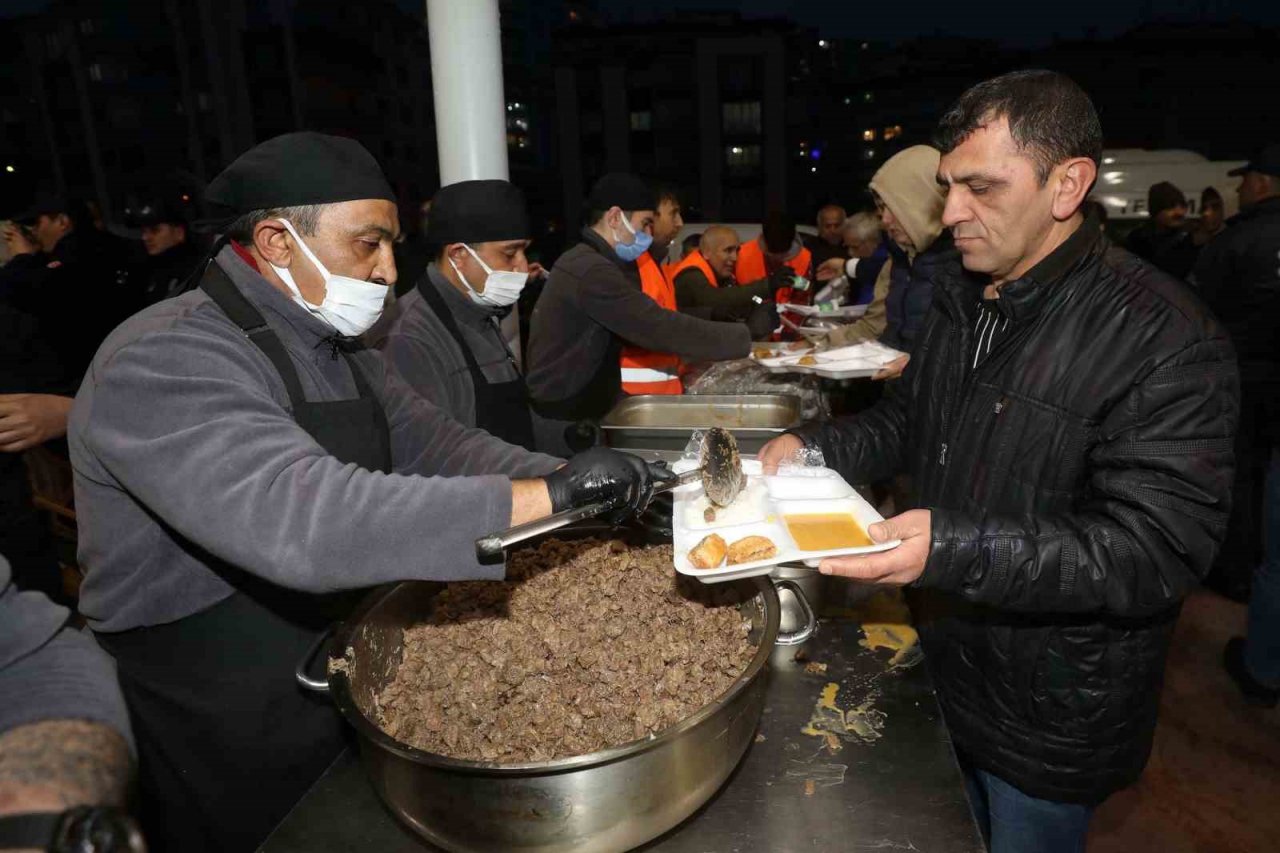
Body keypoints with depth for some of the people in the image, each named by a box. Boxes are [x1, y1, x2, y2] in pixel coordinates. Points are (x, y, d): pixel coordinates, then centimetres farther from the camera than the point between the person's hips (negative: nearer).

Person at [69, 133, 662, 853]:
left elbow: (437, 445, 1)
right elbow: (305, 522, -39)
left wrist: (575, 480, -15)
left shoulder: (339, 350, 5)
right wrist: (550, 495, -37)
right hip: (233, 763, -7)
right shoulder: (164, 363, -25)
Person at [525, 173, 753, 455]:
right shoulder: (591, 271, -22)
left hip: (578, 412, 10)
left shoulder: (587, 262, 12)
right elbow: (659, 329, -26)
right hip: (563, 422, -10)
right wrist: (742, 339, -20)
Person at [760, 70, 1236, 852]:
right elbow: (911, 421, 12)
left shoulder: (1166, 339, -24)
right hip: (945, 667, 7)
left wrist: (954, 548, -38)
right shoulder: (961, 299, 1)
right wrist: (811, 447, -6)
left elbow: (1158, 553, -27)